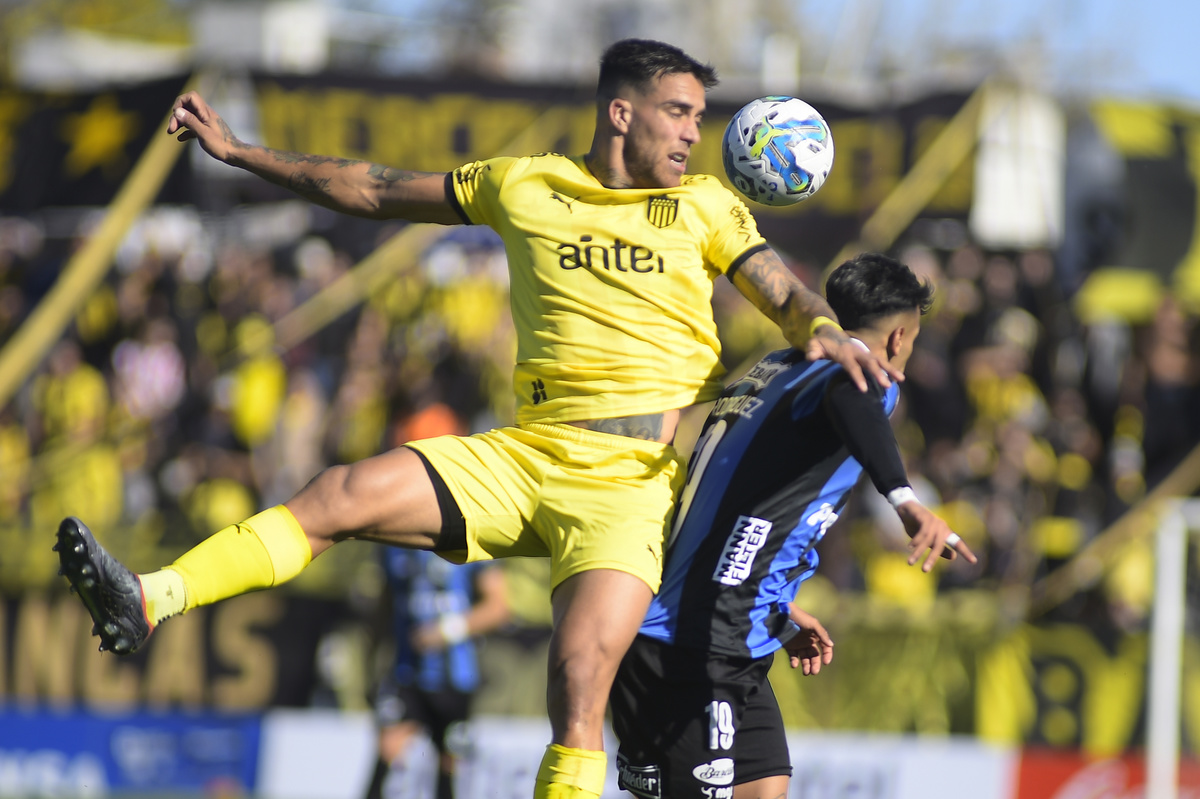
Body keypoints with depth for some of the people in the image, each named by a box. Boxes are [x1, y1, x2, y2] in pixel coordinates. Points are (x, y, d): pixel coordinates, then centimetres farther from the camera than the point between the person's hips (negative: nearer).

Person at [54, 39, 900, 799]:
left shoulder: (704, 206, 10)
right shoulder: (524, 185, 13)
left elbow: (786, 294, 5)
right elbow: (377, 191, 20)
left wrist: (825, 330, -19)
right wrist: (238, 151, 20)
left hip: (633, 477, -2)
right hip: (526, 455, 2)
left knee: (579, 684, -20)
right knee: (341, 495, -16)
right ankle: (147, 603, -20)